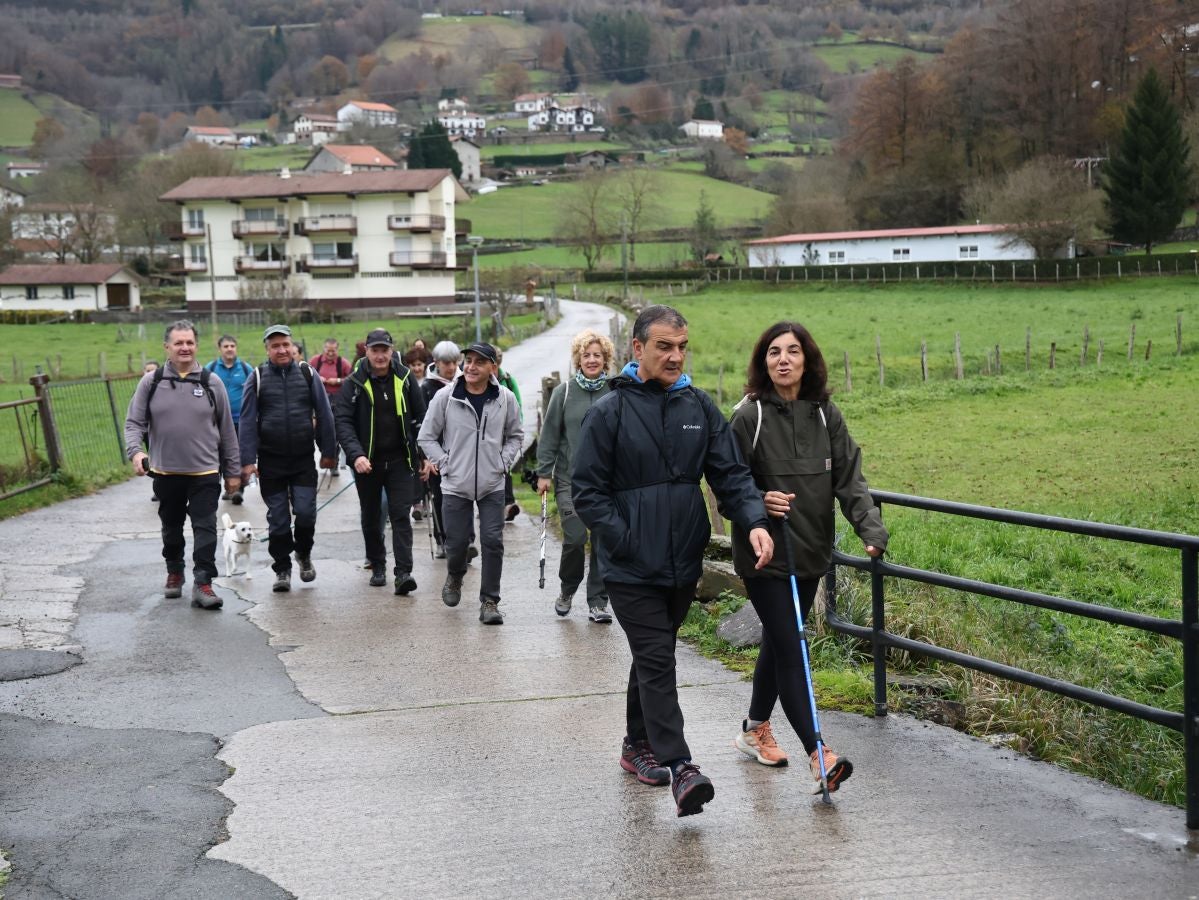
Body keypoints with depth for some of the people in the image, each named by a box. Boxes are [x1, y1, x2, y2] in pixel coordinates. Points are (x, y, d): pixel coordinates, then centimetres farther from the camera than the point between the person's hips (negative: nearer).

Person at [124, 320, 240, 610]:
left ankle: (202, 583, -6)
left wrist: (232, 471, 6)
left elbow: (227, 431, 6)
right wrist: (135, 451, -17)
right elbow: (134, 422, 3)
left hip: (205, 472, -1)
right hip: (165, 472, 2)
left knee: (205, 528, -8)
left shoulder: (211, 382, 1)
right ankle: (174, 573, 36)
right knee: (171, 527, 17)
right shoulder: (151, 382, 1)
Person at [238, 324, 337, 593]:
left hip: (303, 459, 0)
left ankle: (303, 553, 22)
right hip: (271, 461, 0)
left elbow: (324, 414, 5)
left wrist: (329, 452, 4)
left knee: (306, 512, -6)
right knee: (278, 518, 5)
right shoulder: (257, 378, 0)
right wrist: (248, 460, -10)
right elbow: (247, 420, -3)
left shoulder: (307, 374, 2)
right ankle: (282, 569, 18)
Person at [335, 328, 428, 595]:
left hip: (400, 460, 0)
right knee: (371, 517, 13)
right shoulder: (355, 383, -6)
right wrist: (356, 454, -25)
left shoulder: (405, 378, 0)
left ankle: (403, 572, -13)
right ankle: (377, 566, 29)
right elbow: (343, 421, -11)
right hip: (366, 462, 0)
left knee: (400, 515, -8)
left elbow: (421, 418, 6)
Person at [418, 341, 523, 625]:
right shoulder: (445, 397, -6)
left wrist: (504, 462, 1)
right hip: (455, 484, 0)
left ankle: (489, 601, 6)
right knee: (456, 541, 6)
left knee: (493, 542, -5)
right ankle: (454, 577, 40)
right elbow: (427, 436, 3)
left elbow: (515, 435, 13)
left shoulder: (505, 398, -2)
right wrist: (444, 463, -5)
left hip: (492, 485, 1)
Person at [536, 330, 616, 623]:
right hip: (571, 479, -1)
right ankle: (567, 590, 15)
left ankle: (597, 601, 12)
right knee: (575, 537, -10)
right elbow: (549, 434, 4)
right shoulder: (564, 392, 2)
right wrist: (544, 472, 0)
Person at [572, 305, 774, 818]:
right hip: (631, 567, -5)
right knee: (657, 661, -10)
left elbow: (730, 473, 2)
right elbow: (586, 490, -7)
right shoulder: (610, 412, -8)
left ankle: (637, 745, 33)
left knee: (654, 656, 18)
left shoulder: (700, 408, 5)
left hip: (683, 563, 5)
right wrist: (625, 541, -14)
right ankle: (679, 768, -14)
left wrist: (754, 520, -15)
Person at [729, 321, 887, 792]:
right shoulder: (750, 416, -10)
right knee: (789, 648, -8)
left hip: (810, 552, 5)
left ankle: (755, 729, 37)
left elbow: (849, 478, -3)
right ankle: (819, 755, -9)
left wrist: (871, 528, -16)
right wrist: (757, 502, -25)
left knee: (778, 642, 18)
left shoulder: (825, 414, 2)